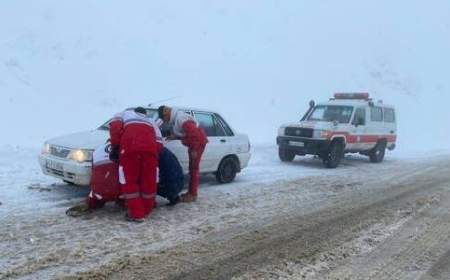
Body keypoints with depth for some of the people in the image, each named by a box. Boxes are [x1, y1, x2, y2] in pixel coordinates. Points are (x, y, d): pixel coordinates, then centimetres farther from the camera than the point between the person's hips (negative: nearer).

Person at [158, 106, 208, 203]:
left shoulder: (180, 119, -26)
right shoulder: (176, 117, 6)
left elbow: (194, 133, -30)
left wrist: (194, 150, -26)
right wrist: (174, 137, 2)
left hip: (199, 142, -10)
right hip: (193, 143, 10)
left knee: (194, 168, -8)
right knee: (192, 168, 15)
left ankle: (193, 194, -3)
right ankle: (191, 192, 24)